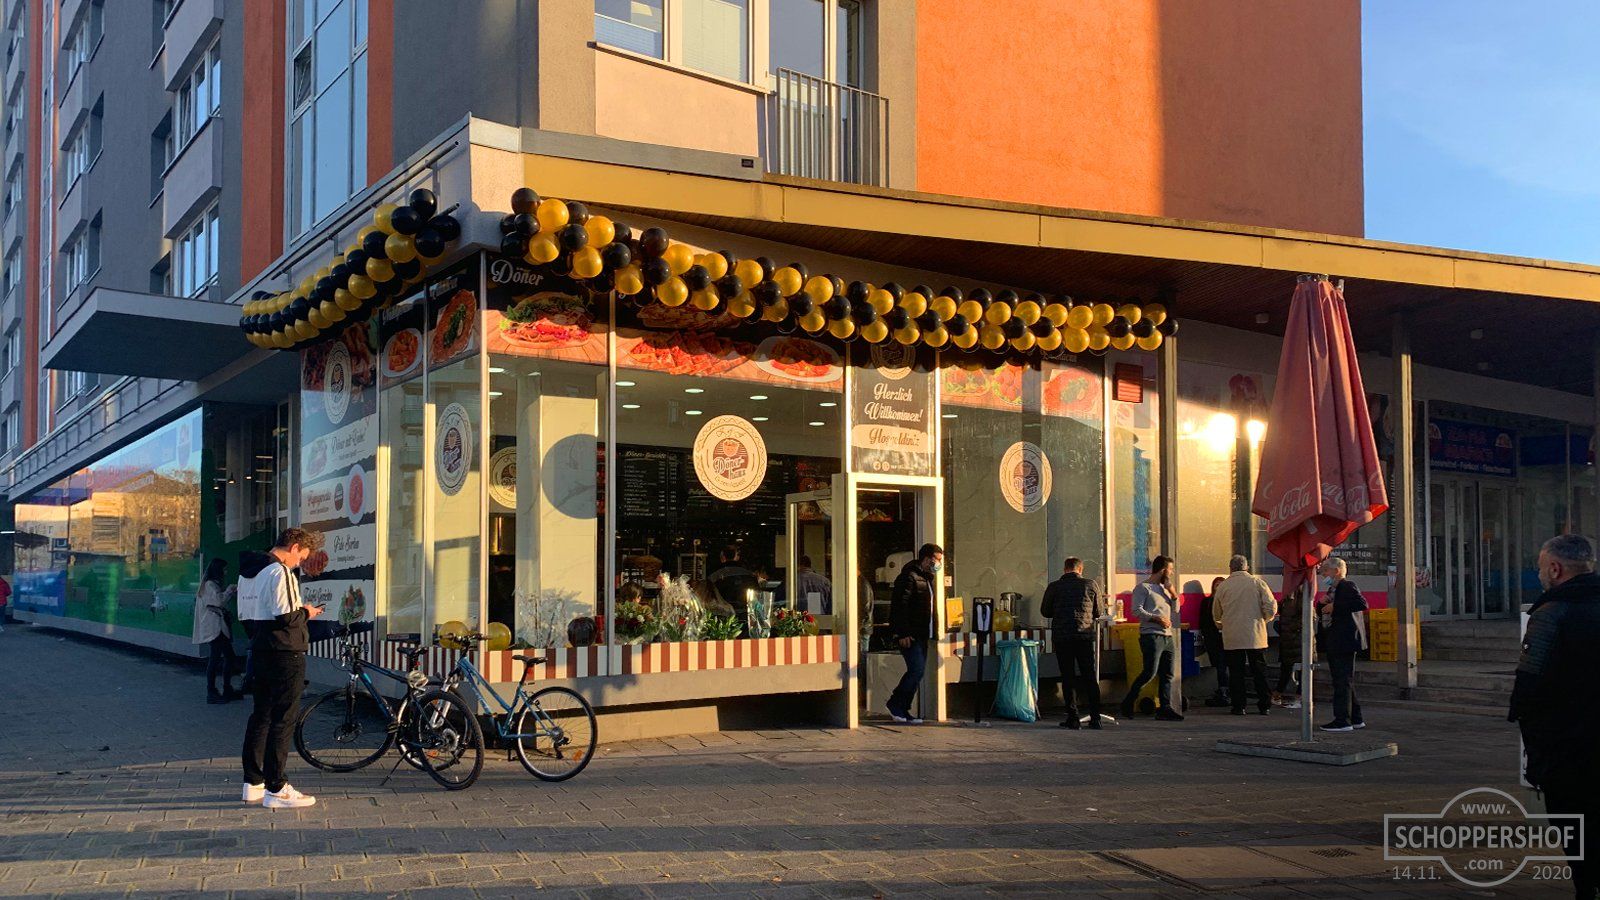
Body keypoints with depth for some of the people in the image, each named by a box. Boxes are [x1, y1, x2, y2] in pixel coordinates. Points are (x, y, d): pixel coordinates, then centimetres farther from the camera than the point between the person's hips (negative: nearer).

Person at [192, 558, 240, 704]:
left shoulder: (214, 584, 21)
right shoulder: (210, 585, -11)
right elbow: (219, 601, -22)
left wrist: (230, 593, 12)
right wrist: (229, 590, -8)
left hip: (219, 628, 11)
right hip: (214, 628, -11)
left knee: (229, 656, 10)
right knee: (215, 658, -10)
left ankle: (227, 690, 16)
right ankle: (211, 693, -8)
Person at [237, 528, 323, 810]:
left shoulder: (248, 571, 14)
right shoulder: (280, 572, -16)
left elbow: (245, 615, 18)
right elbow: (285, 618, -22)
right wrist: (306, 613, -4)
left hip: (260, 653, 9)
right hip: (285, 655, -9)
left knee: (260, 716, 15)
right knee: (282, 720, -5)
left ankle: (253, 783, 21)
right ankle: (275, 790, -3)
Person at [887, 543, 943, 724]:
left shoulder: (927, 578, 19)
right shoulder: (909, 577, -12)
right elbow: (899, 606, -19)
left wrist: (931, 631, 17)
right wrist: (902, 634, -23)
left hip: (921, 634, 10)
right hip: (908, 635, -10)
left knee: (917, 672, 8)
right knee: (917, 669, -14)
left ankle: (901, 710, 14)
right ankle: (896, 706, -3)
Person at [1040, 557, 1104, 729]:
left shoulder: (1054, 587, 0)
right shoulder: (1090, 585, 1)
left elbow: (1045, 611, 9)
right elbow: (1099, 613, 9)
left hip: (1061, 636, 0)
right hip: (1085, 636, 1)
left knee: (1067, 677, 6)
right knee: (1090, 678, 7)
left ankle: (1072, 717, 3)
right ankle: (1095, 718, 4)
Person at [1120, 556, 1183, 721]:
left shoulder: (1163, 588, 21)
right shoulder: (1143, 587, -4)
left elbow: (1175, 608, 23)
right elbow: (1137, 610, -13)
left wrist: (1172, 591, 8)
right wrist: (1157, 618, -19)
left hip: (1167, 636, 8)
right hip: (1151, 636, -8)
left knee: (1167, 675, 4)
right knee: (1150, 672, -13)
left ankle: (1165, 709, 6)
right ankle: (1127, 703, -2)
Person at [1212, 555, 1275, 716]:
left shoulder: (1223, 586, 1)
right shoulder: (1257, 583, 0)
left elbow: (1217, 614, 11)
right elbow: (1271, 607, -5)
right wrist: (1263, 620, 14)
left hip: (1232, 637, 0)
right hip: (1256, 636, 0)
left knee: (1236, 673, 5)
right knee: (1259, 672, 8)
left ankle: (1239, 706, 4)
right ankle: (1264, 705, 10)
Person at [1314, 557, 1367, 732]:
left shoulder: (1348, 586, -9)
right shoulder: (1332, 589, 20)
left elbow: (1362, 604, -25)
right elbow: (1320, 612, 26)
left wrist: (1335, 606, -21)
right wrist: (1322, 603, 4)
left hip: (1345, 641, -10)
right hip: (1334, 643, 10)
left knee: (1343, 680, -8)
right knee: (1344, 680, 14)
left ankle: (1343, 720, -7)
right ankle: (1355, 718, 21)